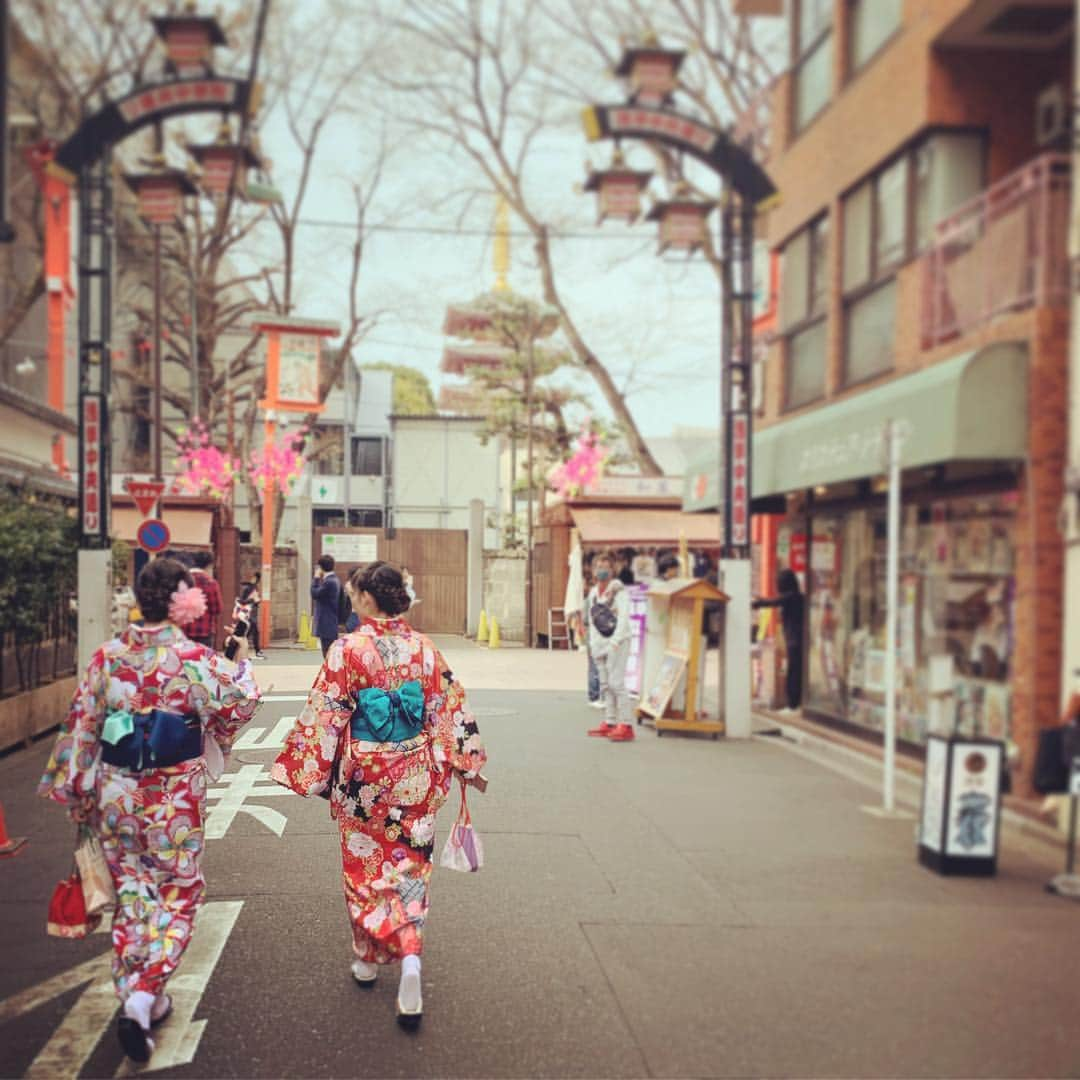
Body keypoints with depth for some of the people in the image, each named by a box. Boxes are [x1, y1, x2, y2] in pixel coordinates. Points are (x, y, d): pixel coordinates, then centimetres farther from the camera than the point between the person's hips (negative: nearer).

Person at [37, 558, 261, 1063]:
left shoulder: (108, 655, -2)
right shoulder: (193, 658, -14)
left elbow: (82, 724, 1)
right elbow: (237, 704, -17)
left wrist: (79, 792, 10)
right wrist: (241, 663, 3)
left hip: (116, 792, 4)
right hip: (173, 795, -3)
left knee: (132, 890, 18)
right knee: (177, 894, 11)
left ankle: (136, 997, 26)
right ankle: (143, 995, -4)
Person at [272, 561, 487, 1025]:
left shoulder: (348, 650, -14)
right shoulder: (424, 648, -2)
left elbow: (323, 716, -13)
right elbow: (450, 709, 3)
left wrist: (300, 769, -4)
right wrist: (468, 763, 14)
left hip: (364, 777, -3)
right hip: (416, 777, 3)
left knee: (367, 866, 14)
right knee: (408, 866, 11)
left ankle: (368, 958, 21)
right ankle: (409, 958, -3)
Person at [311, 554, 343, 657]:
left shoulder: (329, 582, -18)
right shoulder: (335, 579, 11)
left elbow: (315, 594, -16)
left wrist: (316, 578, -9)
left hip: (326, 624, -10)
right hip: (332, 622, 10)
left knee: (328, 653, -7)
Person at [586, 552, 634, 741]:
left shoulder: (619, 591, -7)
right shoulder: (593, 593, 15)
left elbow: (624, 619, -14)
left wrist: (615, 642, -20)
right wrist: (593, 643, 12)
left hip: (617, 642, -7)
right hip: (600, 643, 7)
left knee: (616, 683, -12)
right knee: (605, 685, 9)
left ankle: (625, 725, -11)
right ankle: (610, 722, 15)